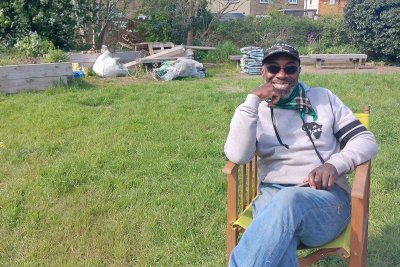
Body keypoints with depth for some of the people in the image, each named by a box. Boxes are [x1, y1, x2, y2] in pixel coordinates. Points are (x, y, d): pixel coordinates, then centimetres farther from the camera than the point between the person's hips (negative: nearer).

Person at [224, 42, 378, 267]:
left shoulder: (323, 98, 14)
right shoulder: (254, 111, 10)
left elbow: (366, 141, 9)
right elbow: (237, 156, -9)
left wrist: (335, 164, -11)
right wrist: (253, 99, -11)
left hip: (327, 197, 1)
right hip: (272, 195, 0)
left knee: (289, 200, -38)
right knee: (280, 235, -38)